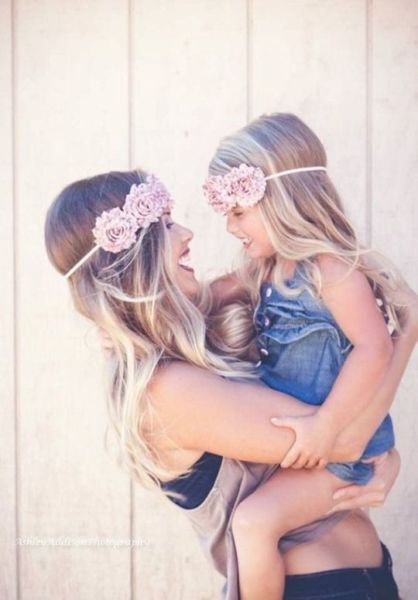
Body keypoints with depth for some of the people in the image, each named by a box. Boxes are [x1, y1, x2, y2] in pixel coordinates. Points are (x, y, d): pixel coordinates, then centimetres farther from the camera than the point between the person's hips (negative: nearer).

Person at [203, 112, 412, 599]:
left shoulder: (329, 267, -21)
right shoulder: (265, 271, 6)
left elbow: (374, 348, -28)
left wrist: (326, 426, -31)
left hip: (338, 449, -10)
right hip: (286, 441, 10)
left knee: (253, 522, -24)